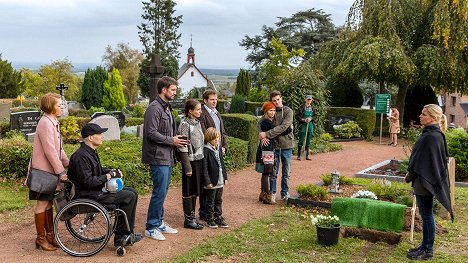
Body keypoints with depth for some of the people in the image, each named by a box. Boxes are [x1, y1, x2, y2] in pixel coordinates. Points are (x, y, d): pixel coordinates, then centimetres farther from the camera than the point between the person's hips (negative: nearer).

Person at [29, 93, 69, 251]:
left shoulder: (53, 122, 14)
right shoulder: (45, 123, -18)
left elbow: (58, 149, 18)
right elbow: (50, 151, -23)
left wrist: (69, 165, 13)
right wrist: (60, 172, -20)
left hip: (50, 171, 10)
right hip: (43, 171, -10)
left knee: (48, 203, 15)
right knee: (42, 204, -1)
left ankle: (49, 235, 25)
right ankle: (40, 238, 9)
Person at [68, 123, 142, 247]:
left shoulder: (91, 152, 12)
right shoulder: (81, 156, -21)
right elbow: (88, 182, -25)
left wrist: (111, 171, 7)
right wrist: (109, 175, -16)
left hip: (97, 190, 11)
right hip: (87, 195, -11)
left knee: (132, 192, 7)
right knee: (129, 196, -18)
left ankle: (128, 233, 7)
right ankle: (120, 236, -6)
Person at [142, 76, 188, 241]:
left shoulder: (166, 108, 17)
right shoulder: (154, 108, -14)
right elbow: (151, 133, -21)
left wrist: (175, 140, 10)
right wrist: (171, 140, -15)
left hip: (167, 157, 10)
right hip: (158, 157, -10)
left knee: (162, 191, 15)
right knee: (159, 192, -7)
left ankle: (159, 222, 24)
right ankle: (151, 227, 2)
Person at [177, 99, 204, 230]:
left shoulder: (197, 123, 11)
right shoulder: (185, 124, -14)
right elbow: (183, 148, -17)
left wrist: (202, 159, 15)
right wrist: (187, 167, -19)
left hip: (199, 160, 8)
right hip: (191, 161, -8)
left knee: (195, 191, 13)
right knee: (188, 192, 2)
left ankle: (192, 217, 22)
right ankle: (188, 219, 11)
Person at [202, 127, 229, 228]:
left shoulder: (218, 149, 11)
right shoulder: (206, 150, -14)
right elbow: (205, 167, -17)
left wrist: (225, 177, 14)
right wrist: (208, 181, -20)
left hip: (220, 181, 8)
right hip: (212, 182, -8)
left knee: (219, 201, 15)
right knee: (210, 201, 4)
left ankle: (218, 218, 23)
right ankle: (210, 220, 14)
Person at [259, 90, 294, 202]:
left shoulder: (288, 111, -5)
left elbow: (283, 127, -18)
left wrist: (267, 134, -23)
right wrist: (262, 136, -23)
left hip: (286, 145, -1)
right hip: (274, 145, 1)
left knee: (286, 173, 9)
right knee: (273, 172, 6)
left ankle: (285, 193, 21)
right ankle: (272, 193, 16)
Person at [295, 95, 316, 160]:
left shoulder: (312, 108, 9)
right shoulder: (302, 107, -4)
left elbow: (315, 115, 13)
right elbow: (297, 115, -5)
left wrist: (311, 118, -6)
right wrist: (303, 119, -16)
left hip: (310, 125, 4)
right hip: (303, 125, -4)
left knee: (308, 141, 8)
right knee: (301, 141, -3)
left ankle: (307, 155, 14)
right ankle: (299, 155, 4)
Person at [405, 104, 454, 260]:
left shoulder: (431, 137, -21)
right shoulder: (433, 134, 9)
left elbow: (423, 160, -20)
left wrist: (410, 175, -8)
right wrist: (412, 174, 11)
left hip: (425, 181, -10)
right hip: (424, 180, 10)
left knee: (426, 215, 1)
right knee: (425, 214, 17)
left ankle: (428, 250, 11)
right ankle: (426, 246, 27)